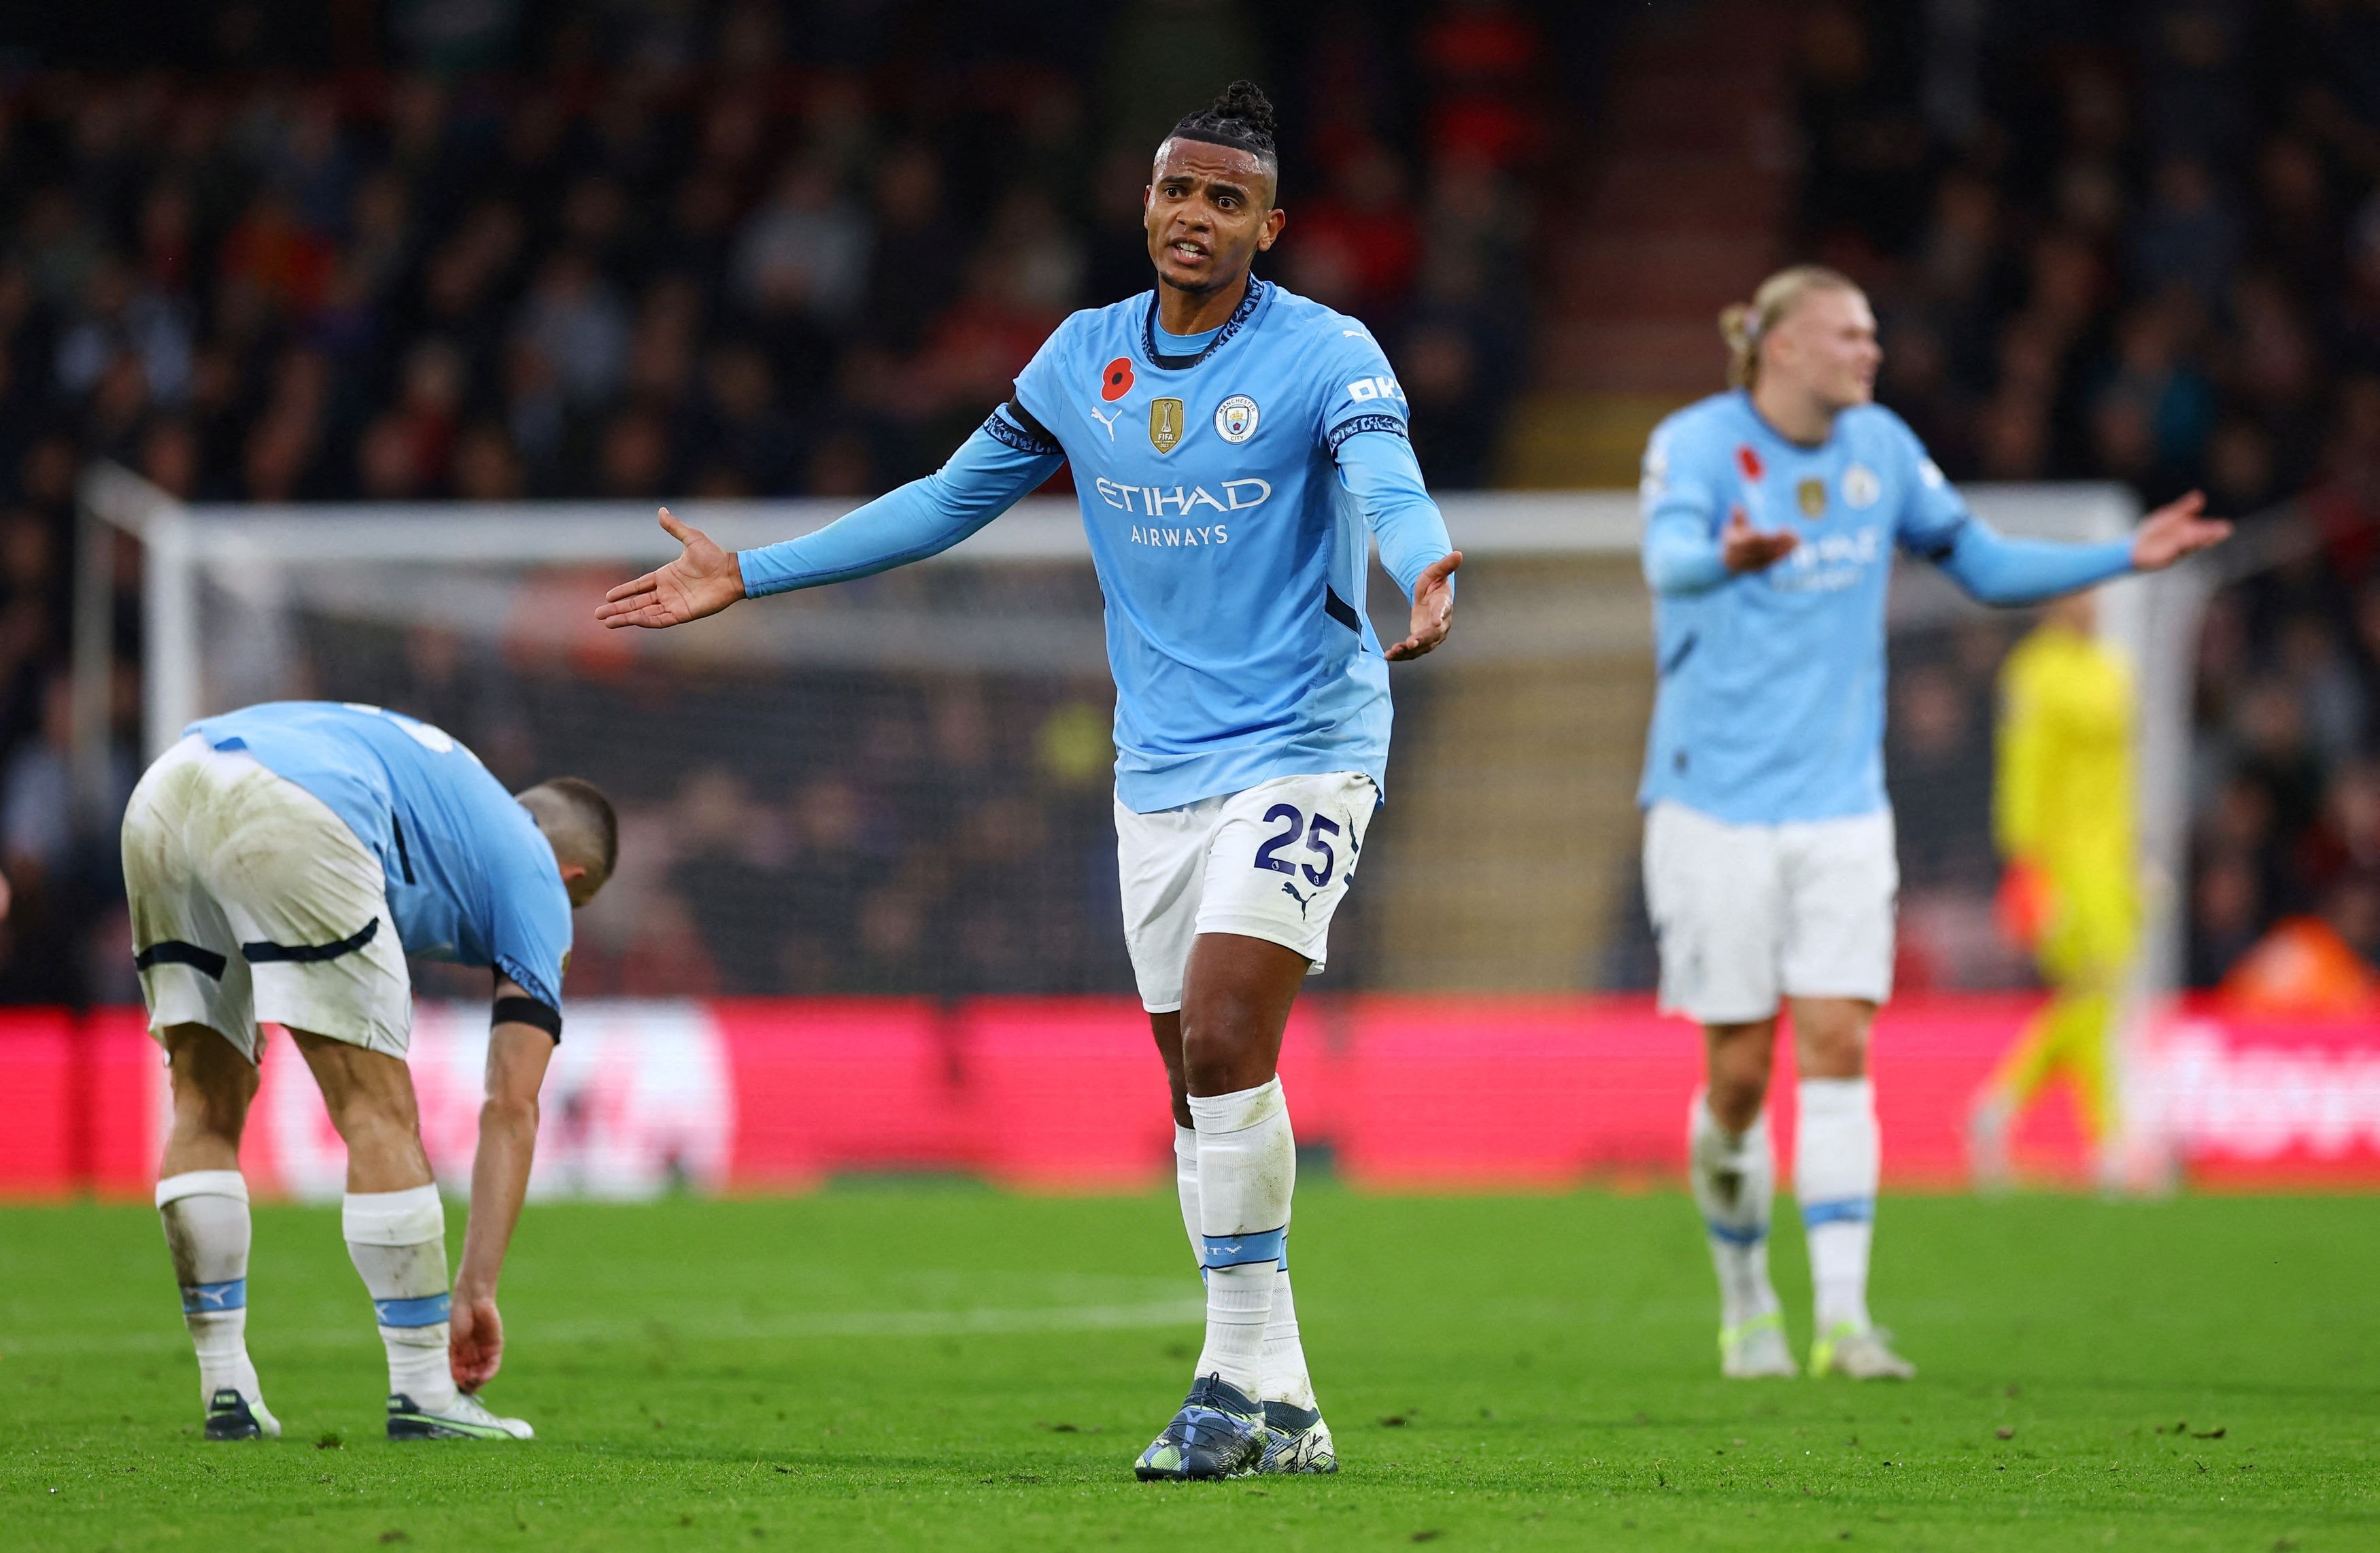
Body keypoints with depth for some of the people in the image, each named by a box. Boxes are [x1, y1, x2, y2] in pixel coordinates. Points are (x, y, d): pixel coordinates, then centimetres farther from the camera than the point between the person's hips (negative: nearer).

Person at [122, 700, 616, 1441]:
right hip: (289, 819, -7)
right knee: (380, 1113, 5)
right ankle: (422, 1393, 8)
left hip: (159, 797, 7)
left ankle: (226, 1389, 18)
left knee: (207, 1108, 17)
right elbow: (512, 1111, 19)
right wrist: (477, 1291, 20)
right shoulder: (536, 877, 21)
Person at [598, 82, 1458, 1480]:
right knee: (1202, 1091, 4)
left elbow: (1390, 488, -27)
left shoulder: (1326, 355, -9)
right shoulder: (1087, 357, 7)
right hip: (1158, 770, 6)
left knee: (1223, 1046, -20)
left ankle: (1241, 1380, -13)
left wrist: (1426, 578, -51)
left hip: (1300, 748, -6)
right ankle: (1280, 1409, 9)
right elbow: (951, 500, 17)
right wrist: (747, 577, 18)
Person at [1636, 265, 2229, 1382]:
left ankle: (1843, 1318, -12)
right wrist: (1727, 559, -54)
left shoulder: (1879, 447, 7)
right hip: (1715, 805, -4)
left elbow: (1987, 567, 18)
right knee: (1738, 1071, -1)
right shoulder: (1696, 443, -9)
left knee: (1838, 1048, -9)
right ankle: (1746, 1300, 21)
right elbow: (1670, 560, -31)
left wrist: (2124, 558, 7)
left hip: (1839, 804, 4)